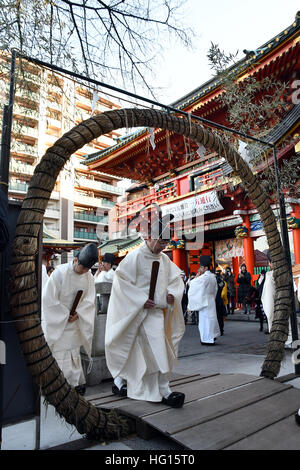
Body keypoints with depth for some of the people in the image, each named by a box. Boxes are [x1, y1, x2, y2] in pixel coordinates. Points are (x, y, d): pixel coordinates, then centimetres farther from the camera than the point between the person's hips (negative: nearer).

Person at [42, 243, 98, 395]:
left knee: (74, 352, 12)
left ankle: (76, 383, 23)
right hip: (56, 320, -4)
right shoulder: (60, 273, -20)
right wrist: (65, 315, -14)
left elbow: (89, 299, 0)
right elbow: (48, 298, -18)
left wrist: (78, 313, -16)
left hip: (74, 321, 4)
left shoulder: (88, 277, -5)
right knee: (61, 353, -1)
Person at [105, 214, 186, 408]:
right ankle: (164, 391, 10)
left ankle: (120, 381, 32)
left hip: (158, 311, 7)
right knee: (156, 350, -7)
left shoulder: (164, 259, 8)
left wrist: (172, 293, -3)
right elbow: (122, 281, -14)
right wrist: (141, 300, -18)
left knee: (139, 352, 14)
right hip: (140, 312, -7)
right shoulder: (135, 256, -13)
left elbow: (176, 278, 17)